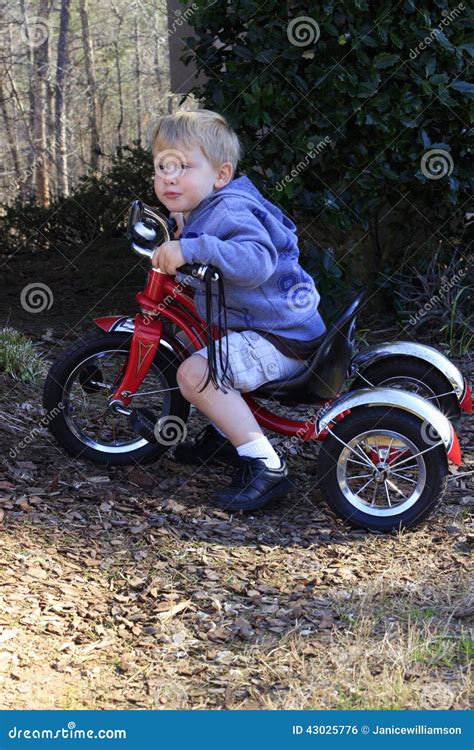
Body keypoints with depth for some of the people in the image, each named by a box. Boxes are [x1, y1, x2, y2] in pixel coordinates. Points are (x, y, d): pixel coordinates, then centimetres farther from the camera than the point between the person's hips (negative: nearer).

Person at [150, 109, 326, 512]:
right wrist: (179, 233, 19)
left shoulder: (229, 212, -21)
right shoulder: (205, 210, 12)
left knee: (194, 373, -26)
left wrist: (191, 248, -45)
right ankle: (224, 435, 34)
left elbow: (256, 260, -41)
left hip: (281, 337, -12)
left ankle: (265, 465, -22)